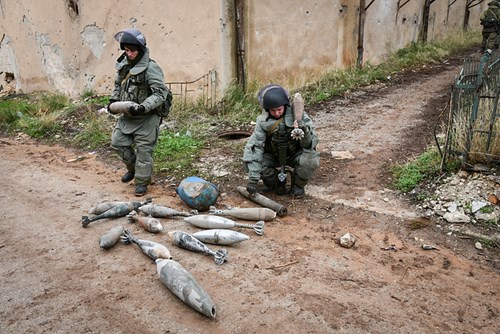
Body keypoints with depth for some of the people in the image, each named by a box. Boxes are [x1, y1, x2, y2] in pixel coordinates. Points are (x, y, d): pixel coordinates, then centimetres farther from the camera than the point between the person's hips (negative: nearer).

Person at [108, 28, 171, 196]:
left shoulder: (150, 68, -18)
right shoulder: (123, 65, 4)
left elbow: (161, 93, -23)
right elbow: (118, 86, 21)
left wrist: (143, 107, -32)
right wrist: (113, 100, 5)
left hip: (146, 118, -7)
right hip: (126, 116, 8)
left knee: (143, 150, -2)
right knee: (118, 142, 13)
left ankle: (142, 182, 14)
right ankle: (133, 168, 36)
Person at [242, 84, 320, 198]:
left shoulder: (298, 116, -21)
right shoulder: (263, 121, -19)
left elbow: (310, 144, -20)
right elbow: (255, 147, -23)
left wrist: (305, 132, -44)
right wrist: (253, 178, -31)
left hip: (294, 154, -1)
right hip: (273, 155, 1)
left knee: (312, 160, -33)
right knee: (249, 161, -24)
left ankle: (297, 185, -2)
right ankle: (275, 183, 1)